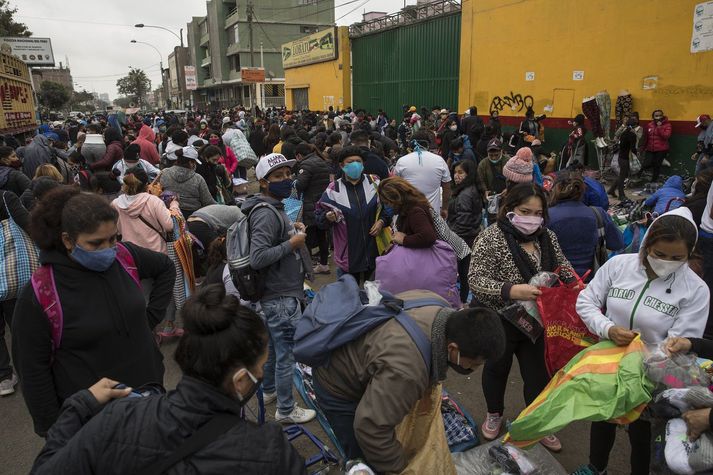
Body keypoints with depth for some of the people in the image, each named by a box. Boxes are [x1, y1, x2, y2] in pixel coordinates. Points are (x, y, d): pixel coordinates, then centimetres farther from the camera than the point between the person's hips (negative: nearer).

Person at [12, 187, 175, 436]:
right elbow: (33, 370, -10)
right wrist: (53, 431, -6)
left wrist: (151, 315, 2)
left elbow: (165, 267, 11)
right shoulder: (38, 296, -18)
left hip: (148, 388, 4)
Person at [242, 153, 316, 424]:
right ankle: (286, 410, 19)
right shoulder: (266, 214, -23)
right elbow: (258, 258, -31)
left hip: (273, 293, 11)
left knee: (273, 344, 25)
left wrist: (292, 229, 7)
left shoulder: (274, 207, 9)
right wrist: (291, 244, -23)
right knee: (286, 353, 3)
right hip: (282, 295, -11)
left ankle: (269, 390, 44)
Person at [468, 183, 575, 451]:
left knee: (538, 374, 15)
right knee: (497, 369, 19)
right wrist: (512, 291, -36)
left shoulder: (547, 236, 0)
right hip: (499, 323, -4)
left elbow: (561, 264, 14)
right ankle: (494, 414, 46)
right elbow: (476, 280, -24)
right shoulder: (492, 238, -19)